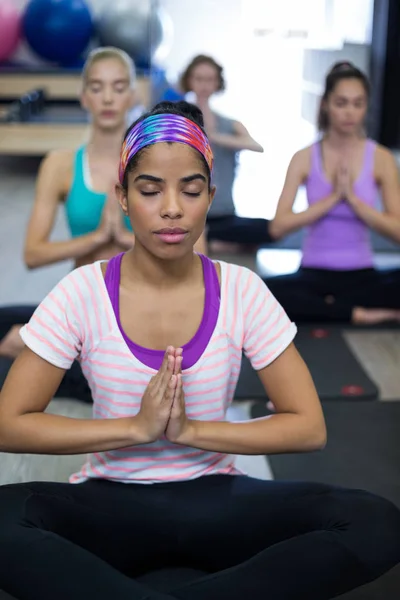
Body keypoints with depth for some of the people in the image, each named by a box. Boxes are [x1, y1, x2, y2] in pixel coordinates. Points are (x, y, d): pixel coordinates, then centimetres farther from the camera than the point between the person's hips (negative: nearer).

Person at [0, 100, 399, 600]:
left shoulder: (241, 291, -4)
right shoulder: (82, 292, -6)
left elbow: (309, 427, -4)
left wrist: (190, 430, -16)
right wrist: (137, 428, -18)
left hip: (215, 500, 2)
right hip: (111, 503, -2)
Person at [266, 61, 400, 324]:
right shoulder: (305, 158, -1)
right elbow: (278, 226, -12)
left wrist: (352, 197, -18)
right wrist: (333, 198, -18)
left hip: (362, 275, 1)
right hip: (314, 275, 0)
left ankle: (320, 307, -13)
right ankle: (357, 313, -17)